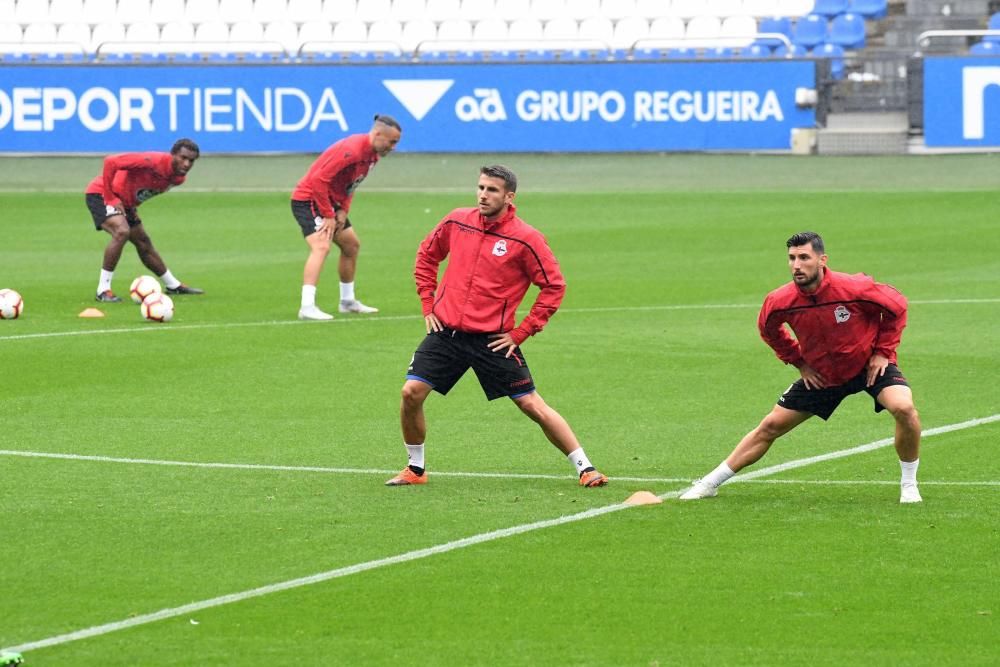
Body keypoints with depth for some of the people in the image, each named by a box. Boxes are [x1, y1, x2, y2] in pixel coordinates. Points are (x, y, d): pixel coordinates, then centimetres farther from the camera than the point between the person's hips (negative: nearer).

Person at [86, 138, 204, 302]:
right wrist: (111, 199, -27)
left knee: (144, 244, 18)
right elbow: (110, 162, -33)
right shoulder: (153, 161, -33)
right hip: (101, 194, -8)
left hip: (125, 201, 8)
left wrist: (133, 206, 3)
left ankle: (173, 286, 36)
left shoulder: (179, 178, -5)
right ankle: (103, 290, -23)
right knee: (122, 231, -30)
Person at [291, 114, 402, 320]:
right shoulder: (352, 150, -28)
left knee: (352, 245, 18)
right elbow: (318, 180, -29)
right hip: (309, 200, -10)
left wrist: (343, 211, 0)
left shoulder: (372, 154, 3)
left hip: (330, 201, 10)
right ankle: (307, 307, -33)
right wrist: (328, 217, -24)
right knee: (321, 247, -25)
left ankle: (348, 301, 32)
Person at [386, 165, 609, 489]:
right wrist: (427, 303, 11)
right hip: (446, 330, 3)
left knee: (532, 405, -4)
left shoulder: (526, 239, -9)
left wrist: (521, 332, -6)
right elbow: (427, 255, 20)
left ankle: (585, 468, 6)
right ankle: (415, 469, 10)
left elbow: (554, 286, -4)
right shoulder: (457, 222, 3)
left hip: (492, 339, -3)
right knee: (412, 393, -10)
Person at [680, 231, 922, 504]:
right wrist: (799, 361, 2)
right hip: (820, 375, 3)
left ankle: (909, 485, -8)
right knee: (770, 427, 4)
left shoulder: (854, 288, -29)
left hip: (869, 365, -3)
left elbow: (896, 305, -11)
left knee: (904, 408, -29)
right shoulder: (779, 302, -20)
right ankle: (709, 484, 18)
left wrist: (884, 351, -12)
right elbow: (768, 329, 7)